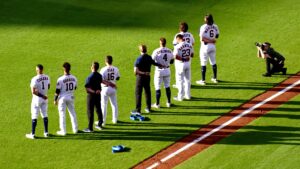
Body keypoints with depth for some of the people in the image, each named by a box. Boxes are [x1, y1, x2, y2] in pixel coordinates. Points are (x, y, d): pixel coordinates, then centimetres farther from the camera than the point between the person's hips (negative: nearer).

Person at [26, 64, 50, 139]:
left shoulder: (35, 79, -21)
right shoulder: (47, 77, -2)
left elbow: (33, 91, -24)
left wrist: (41, 96, -17)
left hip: (37, 99, -5)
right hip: (45, 99, 5)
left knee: (34, 116, 2)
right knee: (44, 115, 16)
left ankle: (32, 134, 5)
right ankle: (46, 132, 20)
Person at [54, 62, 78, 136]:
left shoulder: (60, 79, -19)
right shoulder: (74, 78, -5)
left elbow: (57, 91, -14)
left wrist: (55, 99, -4)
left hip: (62, 98, -4)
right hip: (71, 97, 4)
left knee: (62, 114, 4)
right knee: (72, 113, 17)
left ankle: (63, 131, 6)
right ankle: (75, 129, 23)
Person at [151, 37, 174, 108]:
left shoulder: (156, 51, -17)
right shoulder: (169, 51, -2)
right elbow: (172, 61, 8)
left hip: (159, 71, -4)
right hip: (167, 70, 4)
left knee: (157, 87, 5)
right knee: (167, 86, 16)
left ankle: (157, 104, 10)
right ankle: (169, 102, 22)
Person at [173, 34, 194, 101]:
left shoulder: (178, 46, -19)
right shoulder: (189, 45, 0)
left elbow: (175, 56, -26)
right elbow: (192, 55, 9)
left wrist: (182, 58, -13)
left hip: (180, 64, -6)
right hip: (188, 64, 6)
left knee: (180, 81, 4)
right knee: (187, 80, 17)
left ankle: (180, 97, 9)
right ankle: (188, 95, 25)